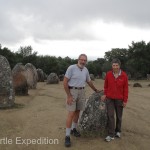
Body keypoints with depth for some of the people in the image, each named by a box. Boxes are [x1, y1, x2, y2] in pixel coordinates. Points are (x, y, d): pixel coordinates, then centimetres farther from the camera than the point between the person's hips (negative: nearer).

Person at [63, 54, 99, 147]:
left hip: (82, 92, 6)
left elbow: (89, 81, 23)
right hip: (72, 92, -6)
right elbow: (65, 82, -13)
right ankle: (67, 136, 0)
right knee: (71, 113, -8)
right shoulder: (71, 68, -12)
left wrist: (96, 90, 33)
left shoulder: (86, 70, 7)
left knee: (77, 111, 13)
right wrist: (69, 96, -17)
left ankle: (74, 129, 32)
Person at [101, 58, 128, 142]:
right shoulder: (108, 74, -6)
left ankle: (118, 131, 33)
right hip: (110, 98, 1)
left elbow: (125, 89, -5)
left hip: (119, 99, 0)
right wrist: (105, 94, 5)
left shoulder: (124, 75, -9)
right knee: (110, 115, -3)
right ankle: (111, 135, 2)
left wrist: (125, 100, -5)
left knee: (119, 116, 13)